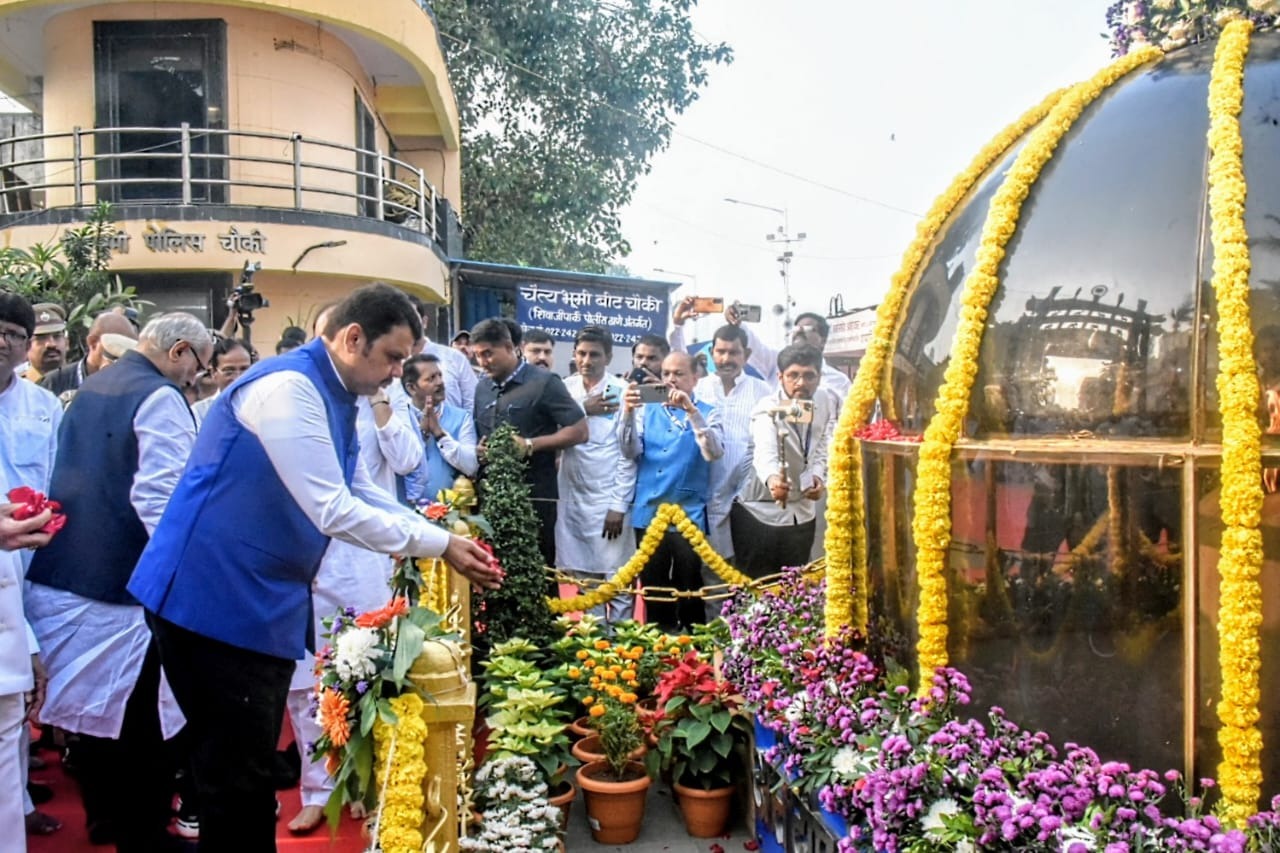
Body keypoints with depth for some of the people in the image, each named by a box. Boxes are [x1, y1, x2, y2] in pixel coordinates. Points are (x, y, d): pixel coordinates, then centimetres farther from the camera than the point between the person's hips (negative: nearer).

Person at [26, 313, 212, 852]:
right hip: (126, 582, -9)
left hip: (64, 571, 9)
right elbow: (158, 496, -21)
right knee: (142, 716, 1)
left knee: (92, 700, 19)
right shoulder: (160, 397, -14)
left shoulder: (92, 387, 14)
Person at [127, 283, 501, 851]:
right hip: (215, 601, -9)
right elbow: (334, 512, -23)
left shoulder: (332, 399, 11)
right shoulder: (288, 386, -19)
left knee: (253, 768, 17)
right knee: (237, 776, 0)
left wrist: (447, 539, 7)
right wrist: (440, 544, -15)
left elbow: (366, 499, 18)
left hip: (261, 606, 9)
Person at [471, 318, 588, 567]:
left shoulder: (543, 382, -6)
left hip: (535, 496, -6)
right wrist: (479, 450, 2)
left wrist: (530, 445, -16)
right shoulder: (482, 389, 14)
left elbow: (580, 432, -9)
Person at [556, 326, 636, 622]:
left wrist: (619, 505, -10)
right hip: (573, 498, 4)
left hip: (610, 500, -4)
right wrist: (583, 410, -14)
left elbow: (628, 453, -8)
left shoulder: (622, 392, -8)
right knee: (584, 578, 13)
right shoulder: (565, 388, 5)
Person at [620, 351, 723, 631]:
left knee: (689, 590, 4)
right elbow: (630, 452, -3)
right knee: (652, 589, 10)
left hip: (688, 515, -2)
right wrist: (628, 413, -18)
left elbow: (714, 453, -15)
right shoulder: (647, 410, 11)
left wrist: (691, 410, -25)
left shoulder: (706, 413, 3)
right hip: (648, 513, 3)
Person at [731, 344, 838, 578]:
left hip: (802, 511, 5)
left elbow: (823, 449, 0)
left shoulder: (828, 403, -4)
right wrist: (771, 478, -61)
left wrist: (817, 476, -21)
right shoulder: (768, 409, -22)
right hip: (760, 511, -5)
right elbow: (765, 451, -41)